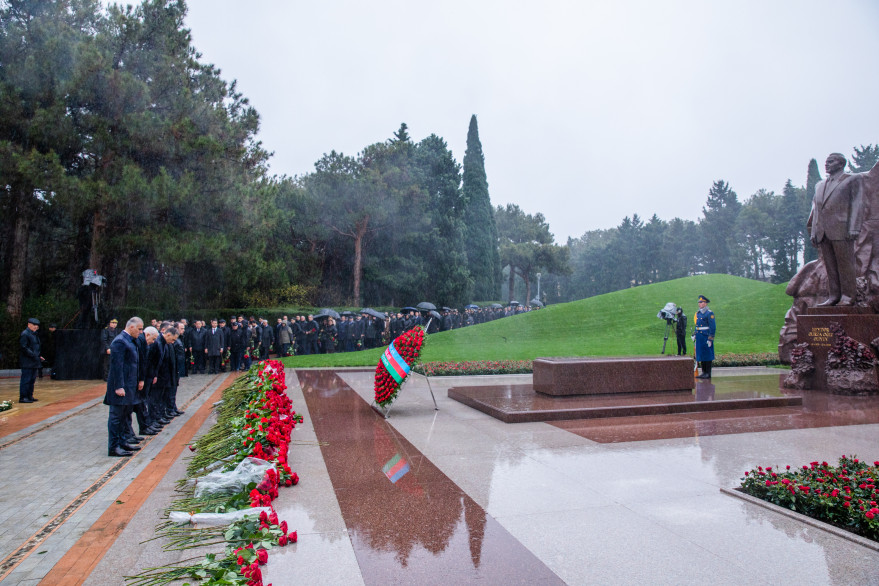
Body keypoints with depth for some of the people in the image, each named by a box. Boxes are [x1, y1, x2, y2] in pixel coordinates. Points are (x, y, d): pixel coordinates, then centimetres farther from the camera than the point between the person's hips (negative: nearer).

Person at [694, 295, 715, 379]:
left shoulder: (709, 313, -10)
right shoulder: (698, 313, 14)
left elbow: (712, 327, -13)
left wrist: (710, 339, -16)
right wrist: (694, 335, 16)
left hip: (706, 337, -8)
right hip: (699, 337, 8)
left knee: (707, 355, -2)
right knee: (701, 354, 10)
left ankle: (708, 373, 4)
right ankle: (704, 372, 17)